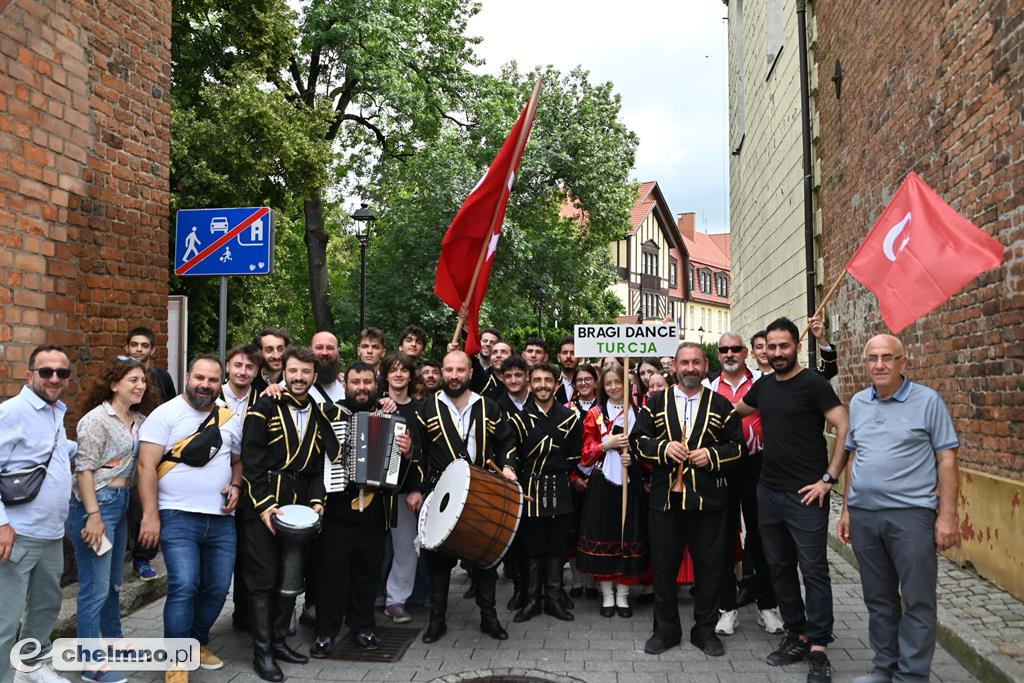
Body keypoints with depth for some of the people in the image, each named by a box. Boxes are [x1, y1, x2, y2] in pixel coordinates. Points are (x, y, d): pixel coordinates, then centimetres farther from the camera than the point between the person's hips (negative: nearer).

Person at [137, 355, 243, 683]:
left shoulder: (229, 419, 11)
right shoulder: (165, 414, -5)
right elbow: (147, 466, -9)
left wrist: (235, 486, 2)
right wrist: (150, 515, -15)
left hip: (221, 520, 5)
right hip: (178, 517, -5)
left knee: (217, 588, 9)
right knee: (184, 587, -14)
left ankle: (197, 642, 33)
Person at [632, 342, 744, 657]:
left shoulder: (721, 405, 6)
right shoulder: (656, 403, 7)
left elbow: (738, 445, 6)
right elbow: (638, 439, 6)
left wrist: (712, 455, -11)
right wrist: (663, 448, -12)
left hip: (708, 499, 0)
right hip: (665, 498, 1)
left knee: (708, 565, 7)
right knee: (663, 565, 7)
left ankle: (705, 629, 23)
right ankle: (665, 629, 22)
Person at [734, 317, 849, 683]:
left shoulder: (813, 384, -8)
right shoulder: (763, 385, 10)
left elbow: (845, 429, -13)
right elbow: (734, 412, 28)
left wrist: (828, 478, -15)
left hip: (805, 494, -6)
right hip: (768, 491, 7)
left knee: (814, 570, 0)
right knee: (779, 566, 13)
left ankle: (819, 649, 9)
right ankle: (797, 635, 26)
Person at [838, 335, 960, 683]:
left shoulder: (928, 401, -4)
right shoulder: (858, 403, 10)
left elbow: (946, 460, -5)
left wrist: (947, 516, -10)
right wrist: (847, 509, 13)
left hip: (911, 514, -5)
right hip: (864, 515, 5)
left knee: (917, 601, 2)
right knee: (878, 599, 15)